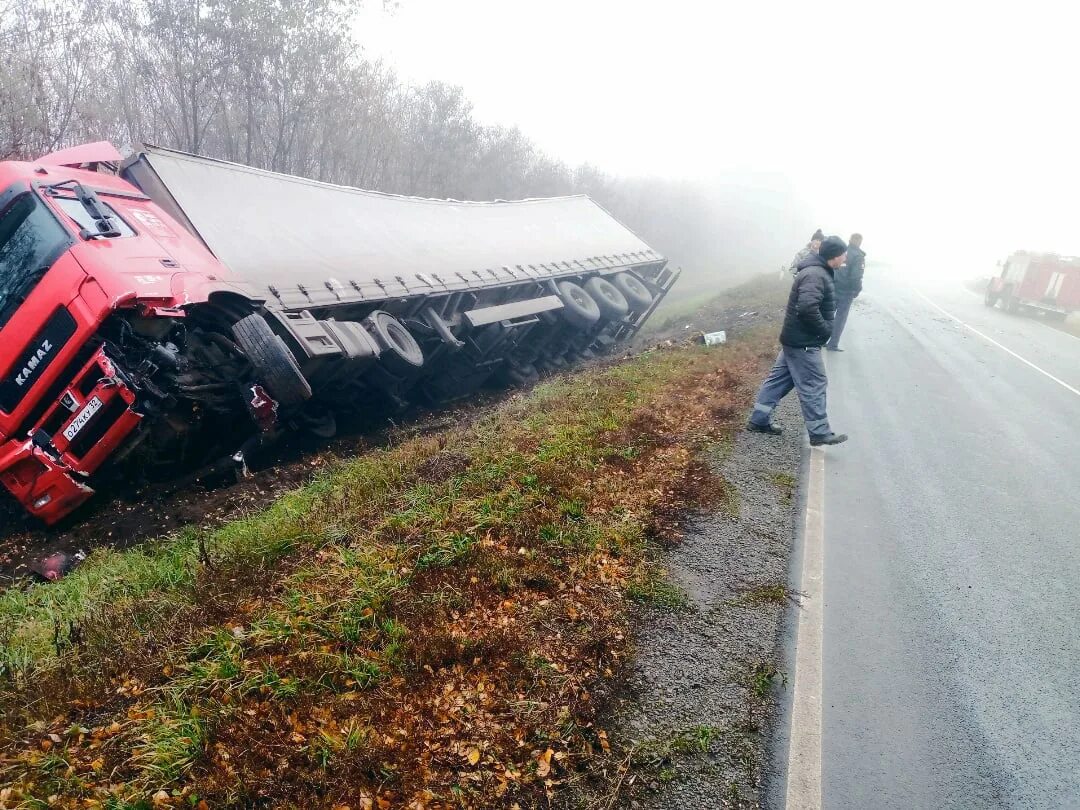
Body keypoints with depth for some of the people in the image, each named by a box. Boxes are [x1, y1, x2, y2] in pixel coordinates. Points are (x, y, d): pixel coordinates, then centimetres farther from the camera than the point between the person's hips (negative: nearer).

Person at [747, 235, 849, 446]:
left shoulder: (818, 271, 13)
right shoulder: (816, 275, -21)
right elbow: (807, 308, -32)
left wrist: (823, 327, 10)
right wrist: (825, 329, -19)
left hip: (795, 338, 11)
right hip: (804, 342, -11)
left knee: (780, 377, 14)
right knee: (814, 386, -2)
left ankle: (759, 420, 22)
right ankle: (819, 432, 7)